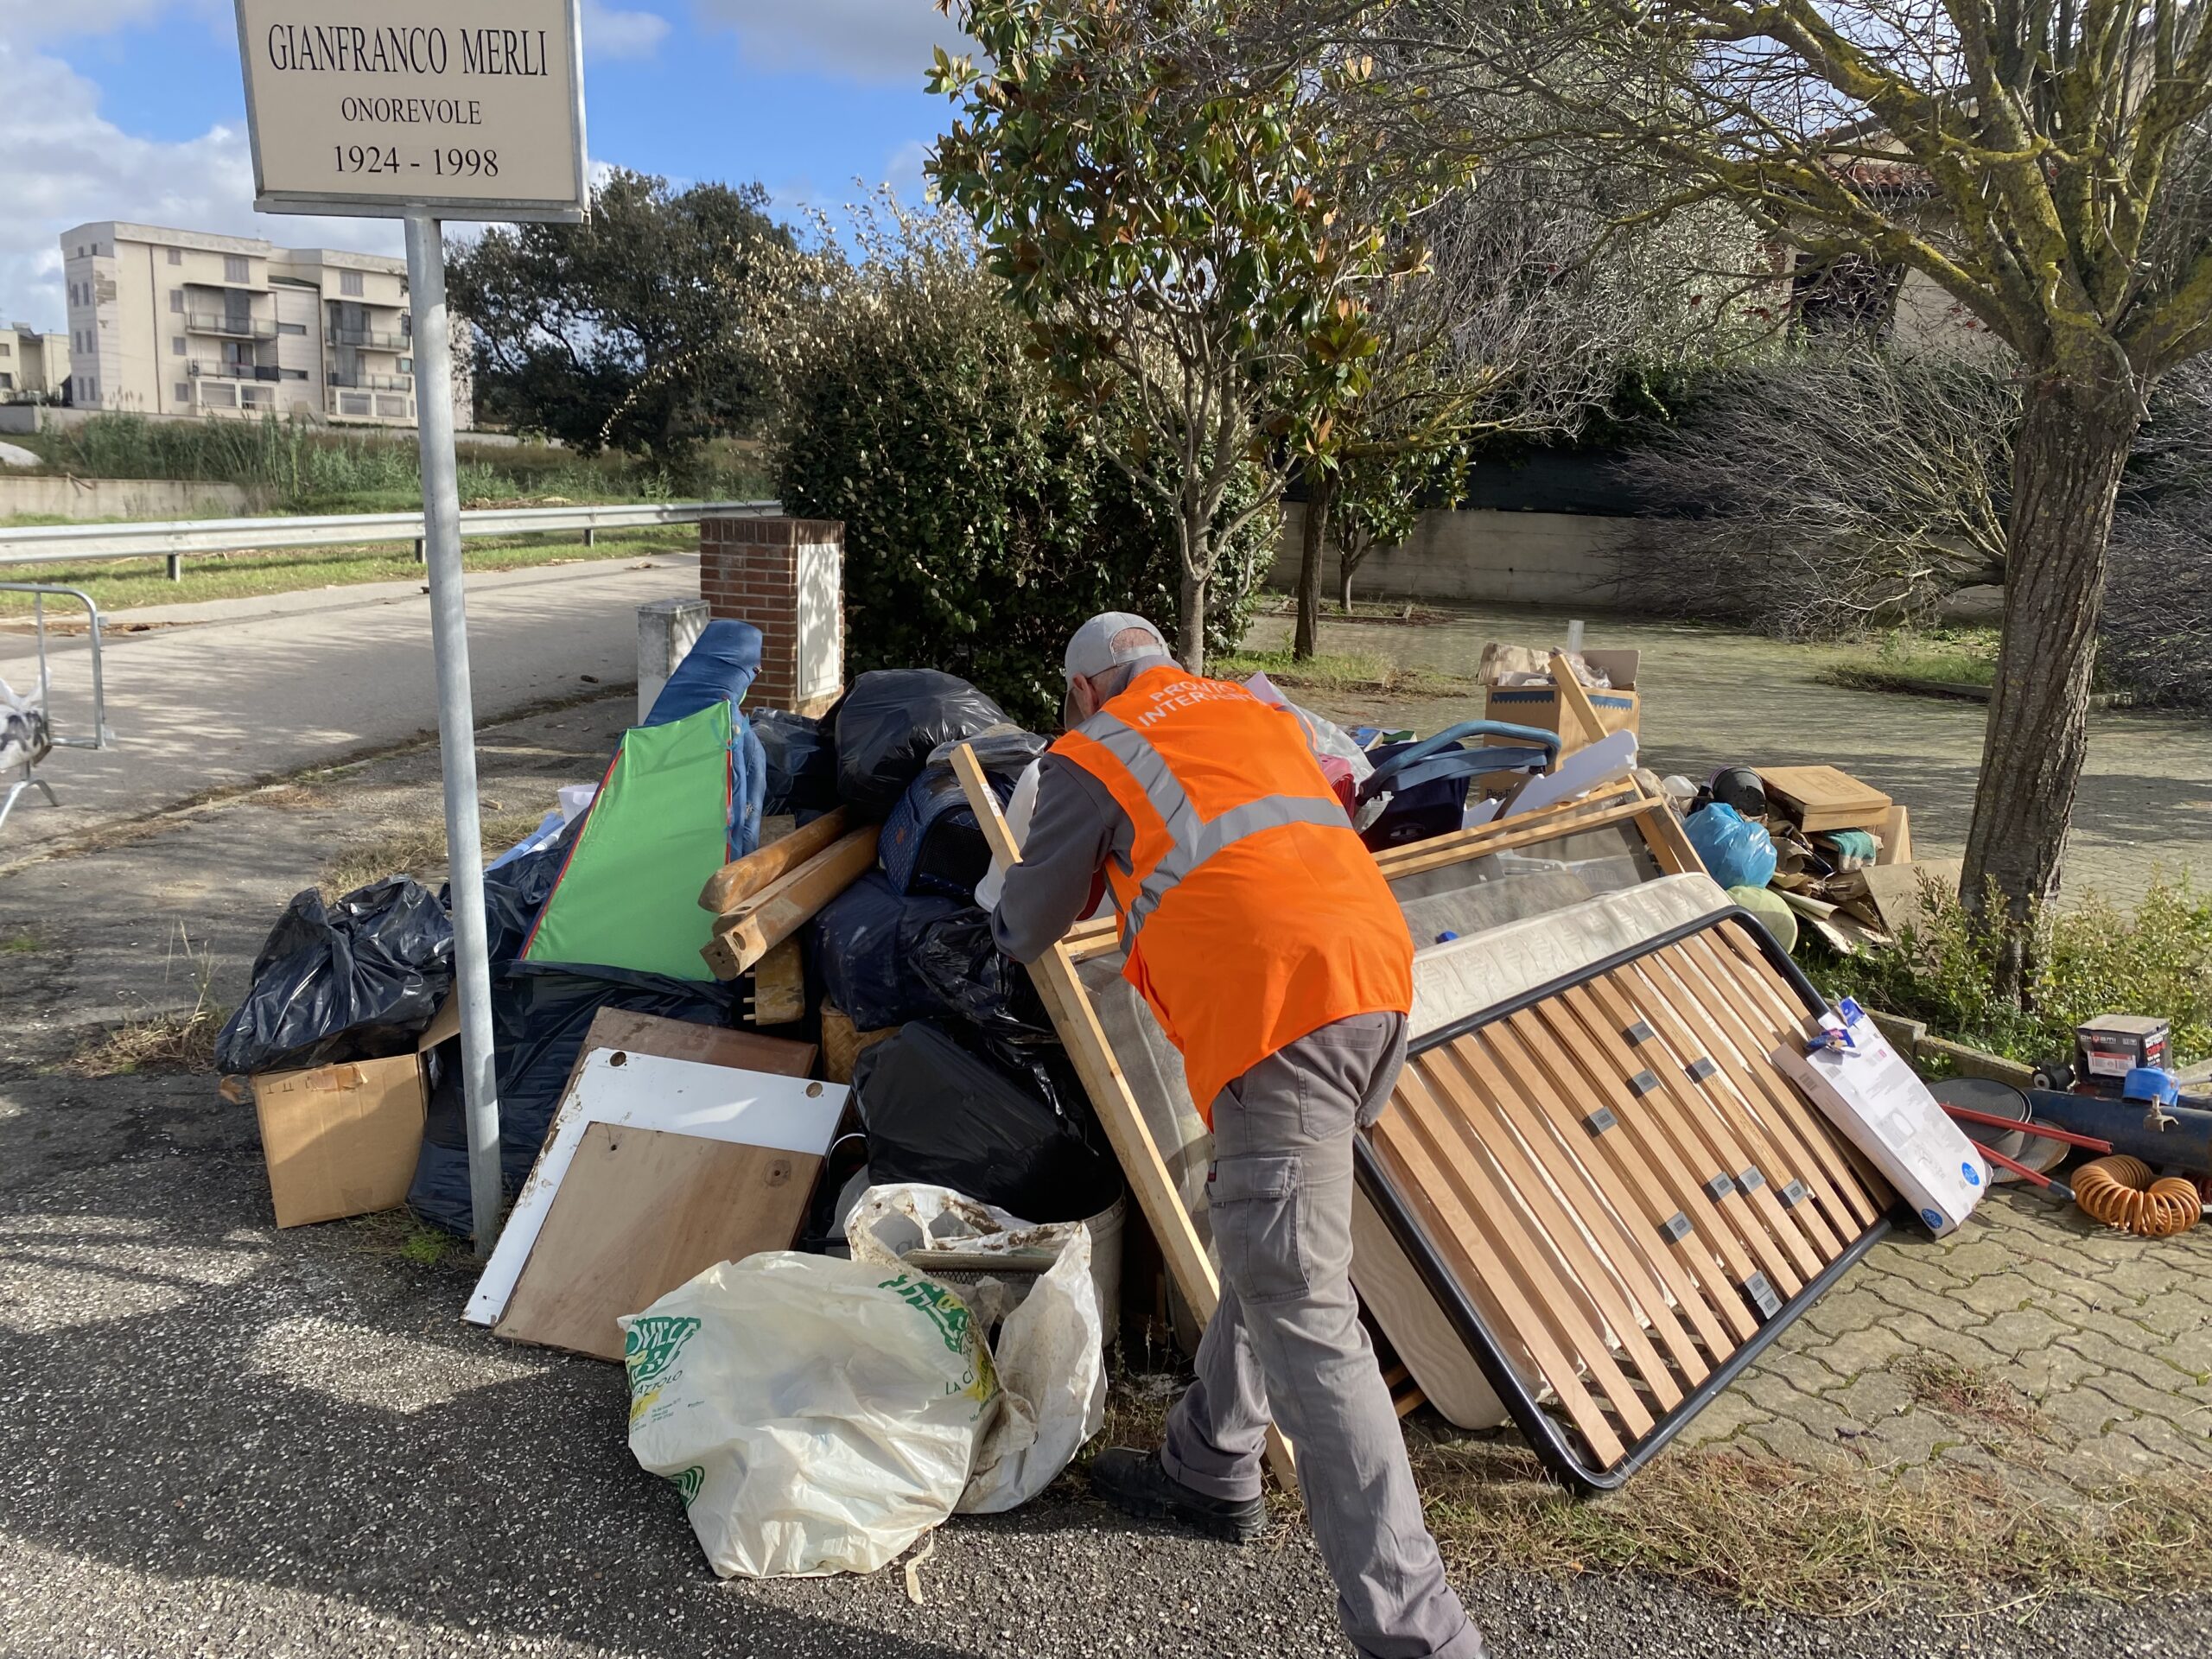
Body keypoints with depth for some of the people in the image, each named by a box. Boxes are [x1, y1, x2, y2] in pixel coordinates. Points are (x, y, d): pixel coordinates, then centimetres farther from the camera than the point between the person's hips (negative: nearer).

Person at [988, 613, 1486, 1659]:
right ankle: (1208, 1470, 37)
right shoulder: (1259, 709, 25)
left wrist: (1009, 928, 41)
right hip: (1379, 970, 8)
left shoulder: (1089, 757, 9)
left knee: (1302, 1315, -6)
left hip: (1277, 1004, -7)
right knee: (1265, 1246, 23)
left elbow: (1030, 927, 17)